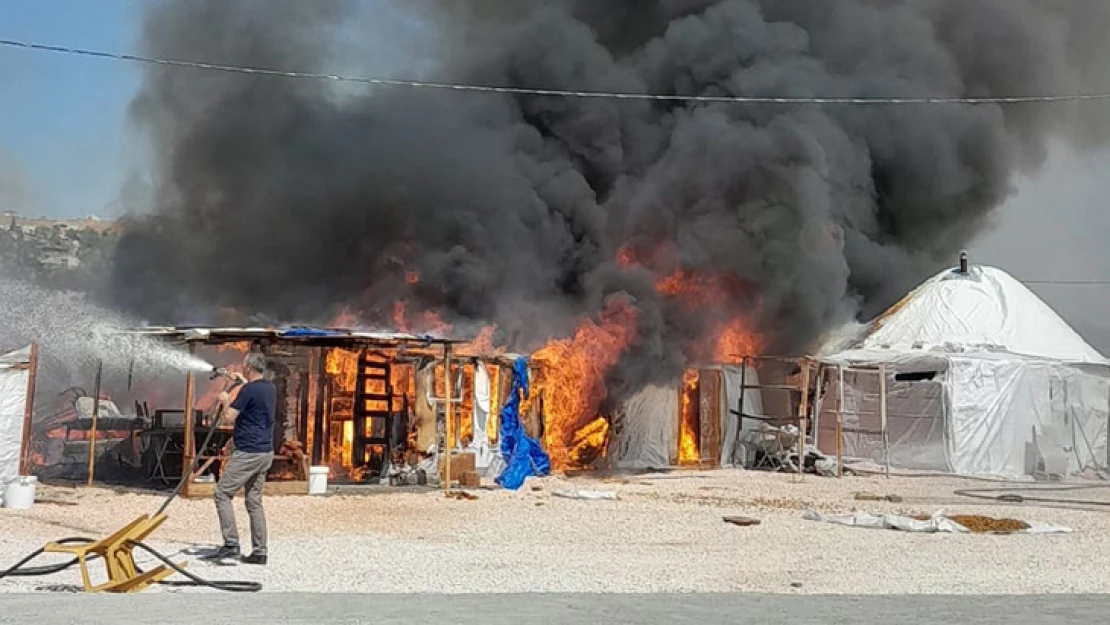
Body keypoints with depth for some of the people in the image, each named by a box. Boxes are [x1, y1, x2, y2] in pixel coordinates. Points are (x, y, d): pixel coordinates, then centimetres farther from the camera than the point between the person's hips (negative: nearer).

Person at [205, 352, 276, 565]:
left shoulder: (248, 390, -15)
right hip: (266, 452, 8)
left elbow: (228, 418, -14)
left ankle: (231, 544, -8)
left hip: (248, 453, -8)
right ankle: (259, 551, 10)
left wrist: (224, 402, 4)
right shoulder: (270, 389, 11)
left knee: (223, 493, -2)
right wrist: (244, 383, 43)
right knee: (254, 501, 11)